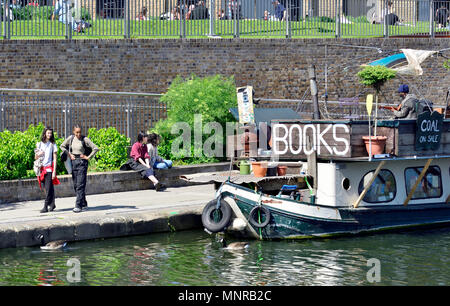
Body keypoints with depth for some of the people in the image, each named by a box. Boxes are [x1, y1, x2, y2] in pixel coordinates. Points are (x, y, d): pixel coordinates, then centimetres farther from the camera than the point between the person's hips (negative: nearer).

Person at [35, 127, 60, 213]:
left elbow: (55, 159, 0)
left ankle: (46, 206, -14)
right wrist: (38, 154, -8)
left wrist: (54, 171, -8)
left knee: (48, 188, -11)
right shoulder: (39, 144, 11)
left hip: (49, 168, -3)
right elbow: (35, 158, 16)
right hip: (42, 168, 3)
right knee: (47, 188, 8)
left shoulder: (52, 145, 3)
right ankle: (52, 204, 21)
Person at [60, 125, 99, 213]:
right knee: (75, 185, 8)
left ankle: (78, 205, -13)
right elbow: (62, 146, 18)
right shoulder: (71, 138, 4)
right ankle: (84, 204, 19)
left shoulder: (85, 139, -8)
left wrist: (88, 157, -7)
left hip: (82, 162, -5)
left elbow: (95, 148, -9)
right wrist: (69, 154, 8)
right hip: (74, 162, 5)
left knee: (80, 185, -11)